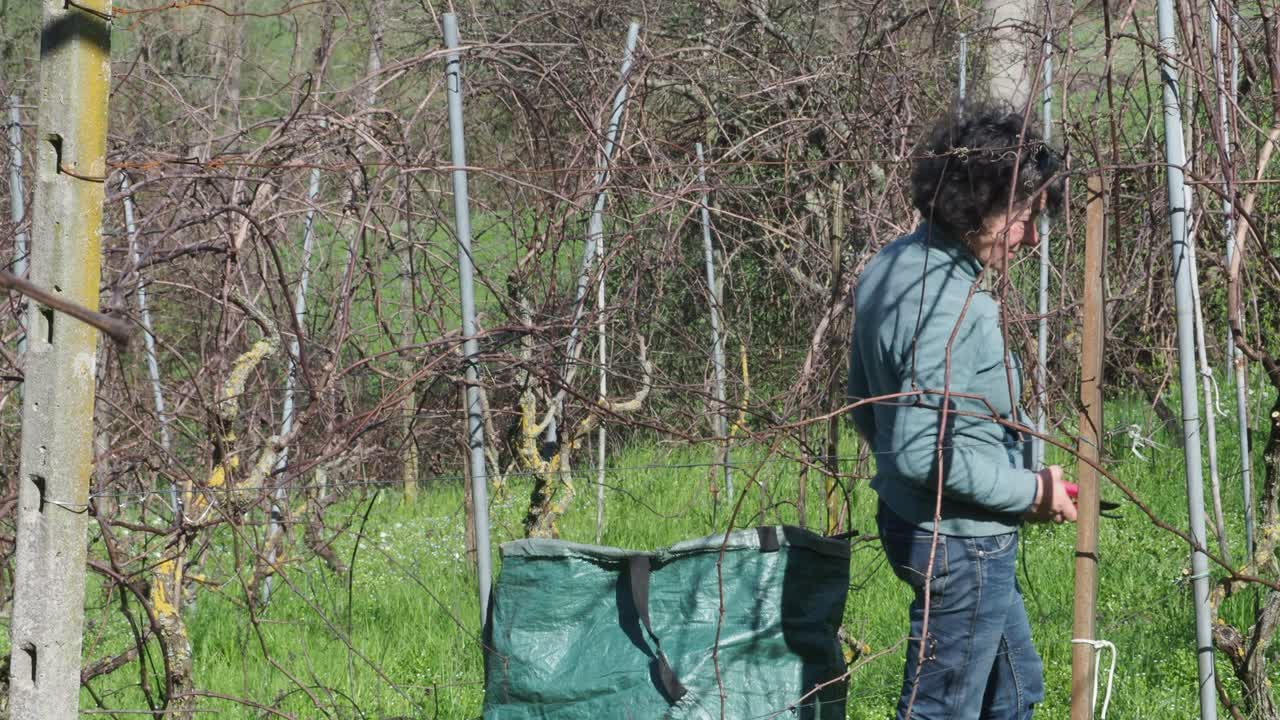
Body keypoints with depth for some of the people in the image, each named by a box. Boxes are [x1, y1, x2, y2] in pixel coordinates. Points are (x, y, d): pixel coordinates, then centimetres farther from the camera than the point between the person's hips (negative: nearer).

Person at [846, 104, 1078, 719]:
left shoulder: (891, 266, 3)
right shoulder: (952, 305, -27)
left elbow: (864, 402, 13)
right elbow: (922, 450, -30)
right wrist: (1032, 491, -19)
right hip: (963, 542, -10)